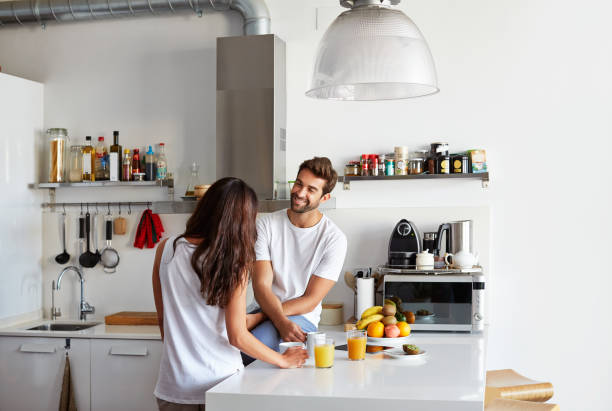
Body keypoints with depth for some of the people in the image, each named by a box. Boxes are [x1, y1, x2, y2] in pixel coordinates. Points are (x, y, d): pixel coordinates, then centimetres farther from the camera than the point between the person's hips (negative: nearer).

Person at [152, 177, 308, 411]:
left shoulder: (166, 249, -3)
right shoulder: (234, 263, -13)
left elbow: (163, 317, 5)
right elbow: (237, 337, -12)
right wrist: (284, 361, 1)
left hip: (173, 386, 3)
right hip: (218, 381, -2)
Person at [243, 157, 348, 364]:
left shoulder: (334, 238, -7)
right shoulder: (266, 225, 0)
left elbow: (310, 300, -9)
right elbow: (261, 286, -8)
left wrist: (258, 317, -18)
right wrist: (281, 321, -28)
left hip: (303, 318, -2)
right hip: (266, 309, 2)